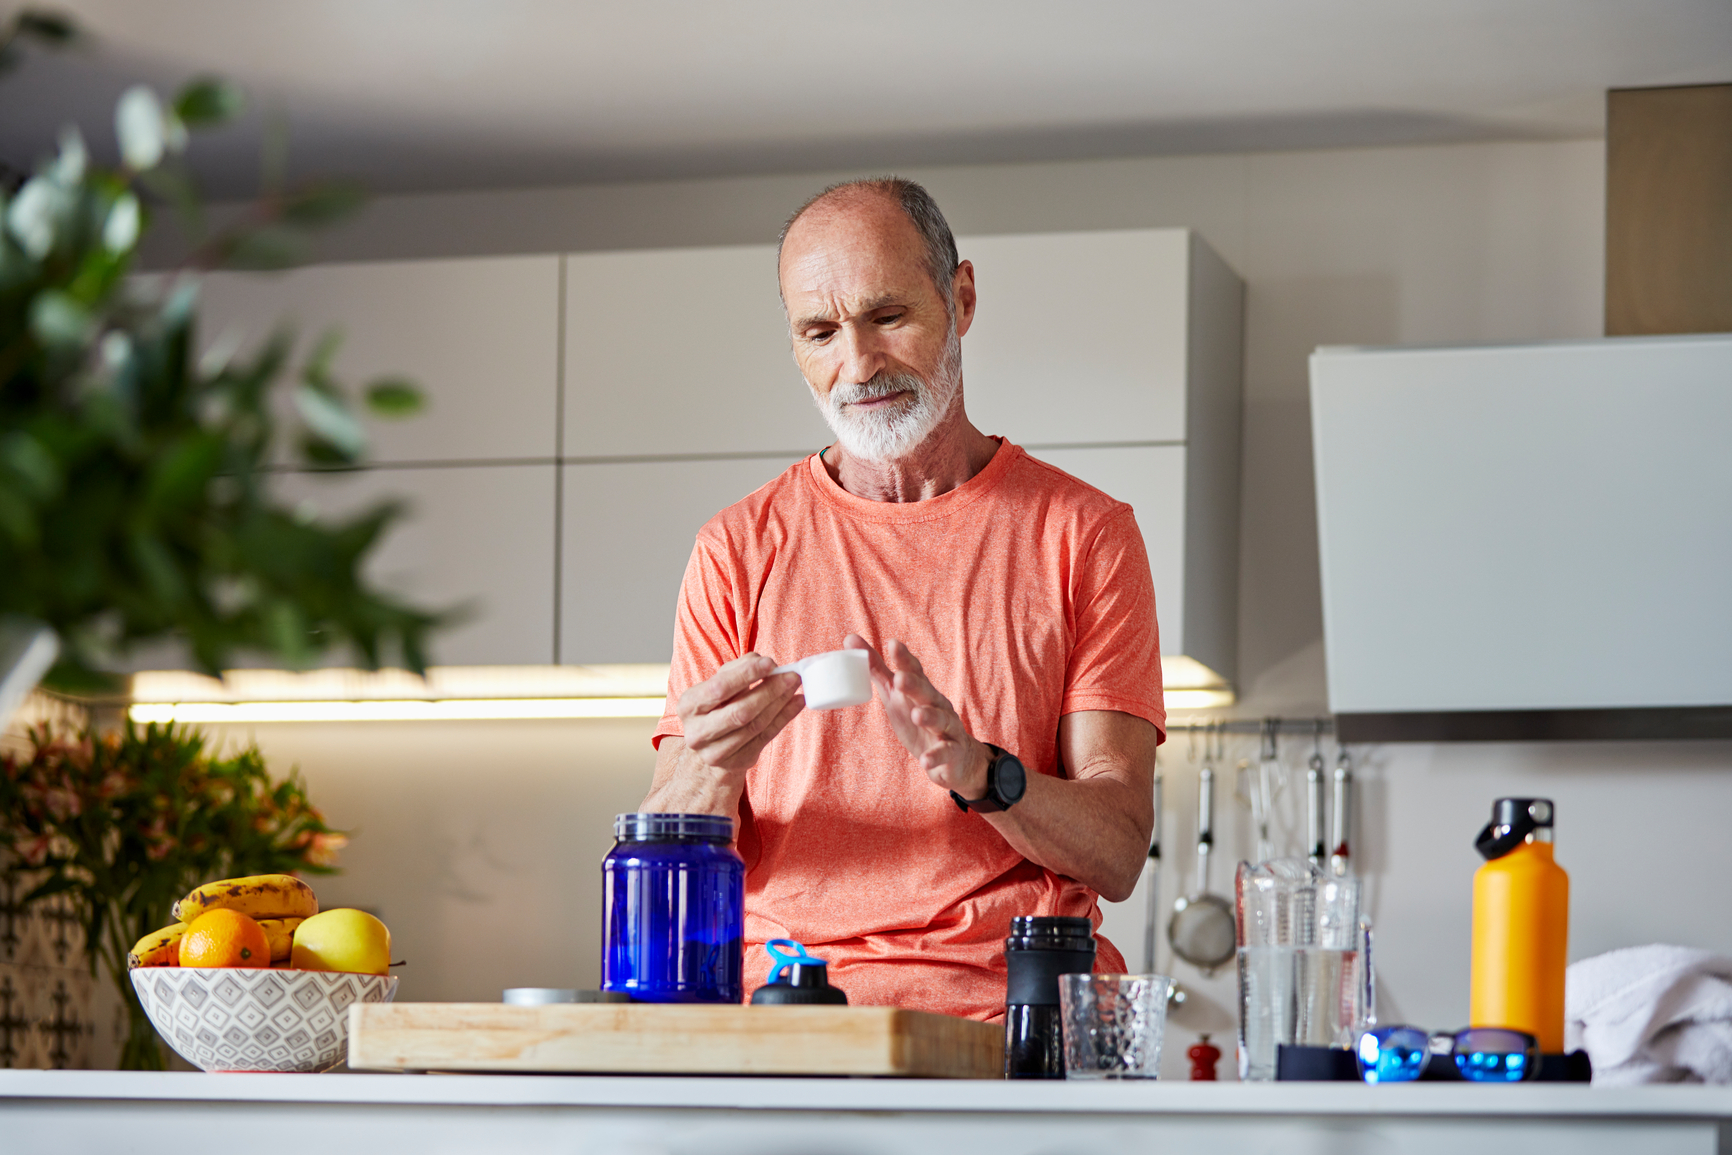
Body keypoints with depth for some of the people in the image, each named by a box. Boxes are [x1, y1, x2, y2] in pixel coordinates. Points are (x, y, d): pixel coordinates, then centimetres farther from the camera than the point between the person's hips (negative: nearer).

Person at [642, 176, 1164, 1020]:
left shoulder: (1081, 536, 12)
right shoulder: (739, 550, 15)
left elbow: (1117, 855, 2)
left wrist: (979, 773, -17)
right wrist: (713, 770, -13)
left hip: (1011, 1010, 0)